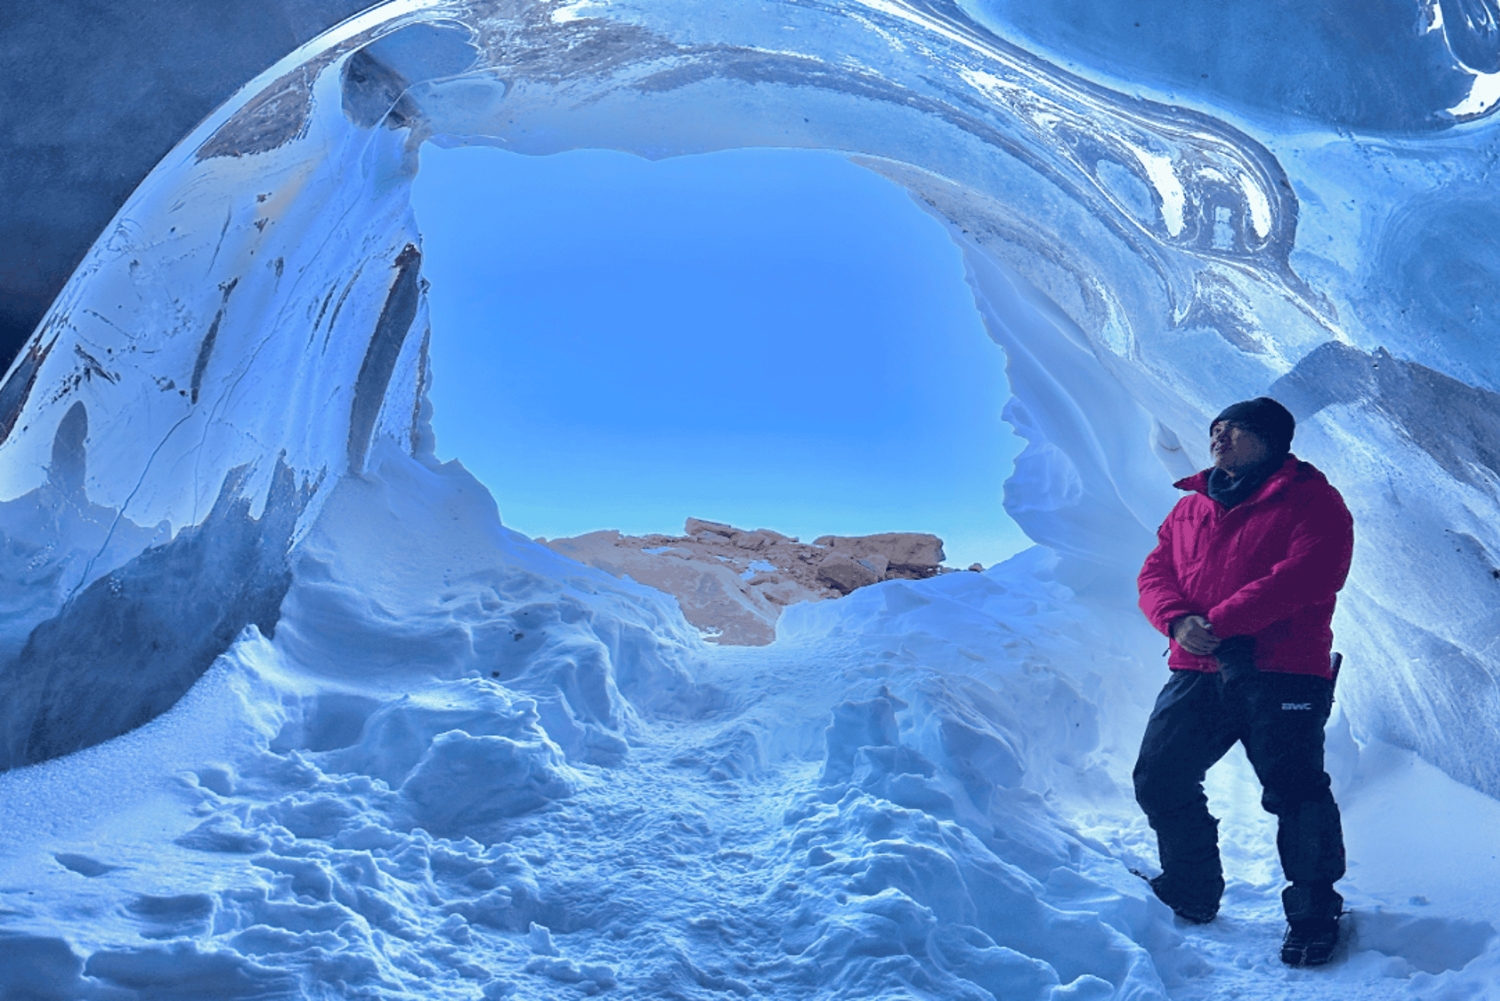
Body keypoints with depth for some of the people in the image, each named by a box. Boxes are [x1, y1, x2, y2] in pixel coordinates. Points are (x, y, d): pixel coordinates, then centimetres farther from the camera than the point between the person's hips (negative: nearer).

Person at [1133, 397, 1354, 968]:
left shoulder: (1311, 499, 2)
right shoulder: (1190, 508, 20)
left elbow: (1307, 574, -14)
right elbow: (1155, 574, 11)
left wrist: (1221, 622, -19)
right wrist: (1178, 621, -12)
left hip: (1281, 672, -5)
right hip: (1197, 672, 6)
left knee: (1293, 791, -8)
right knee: (1159, 781, 4)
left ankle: (1314, 913, 16)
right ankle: (1192, 894, 25)